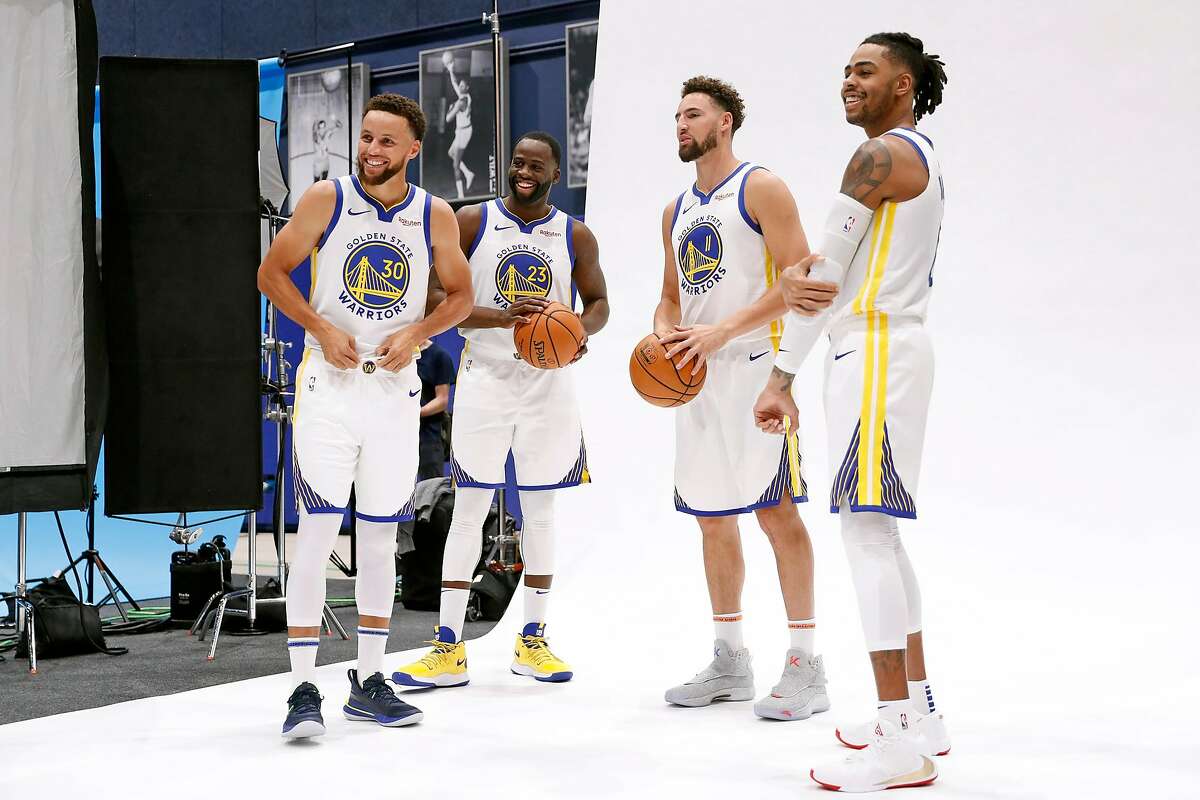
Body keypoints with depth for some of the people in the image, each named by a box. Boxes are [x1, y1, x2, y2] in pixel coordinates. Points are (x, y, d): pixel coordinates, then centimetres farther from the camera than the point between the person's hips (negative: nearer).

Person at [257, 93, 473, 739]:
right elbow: (272, 274, 1)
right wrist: (321, 328, -13)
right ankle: (303, 690, -5)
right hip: (329, 383, -3)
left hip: (395, 388, 3)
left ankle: (368, 683, 20)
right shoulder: (325, 199, -4)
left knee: (380, 535, 9)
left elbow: (459, 295, 11)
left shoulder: (435, 216, 2)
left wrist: (415, 333, -7)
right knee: (317, 528, -10)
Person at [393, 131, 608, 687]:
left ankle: (532, 641, 19)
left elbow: (598, 301, 12)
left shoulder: (576, 235, 4)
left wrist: (581, 333, -11)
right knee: (469, 509, -3)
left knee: (540, 509, 8)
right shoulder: (472, 221, -2)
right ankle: (449, 650, 1)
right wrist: (503, 318, -22)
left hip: (548, 381, 2)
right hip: (485, 376, -2)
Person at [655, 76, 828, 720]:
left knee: (775, 510, -8)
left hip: (752, 365, -8)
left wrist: (722, 331, -20)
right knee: (712, 515, 9)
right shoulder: (677, 211, 18)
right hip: (694, 375, 8)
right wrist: (665, 330, 1)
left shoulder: (760, 189, -4)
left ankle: (805, 666, -3)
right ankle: (729, 661, 19)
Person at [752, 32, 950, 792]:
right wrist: (799, 277, -1)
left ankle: (901, 745, -14)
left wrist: (781, 377, -10)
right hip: (895, 348, 10)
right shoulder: (921, 159, 22)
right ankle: (920, 714, 19)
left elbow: (828, 272, -13)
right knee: (878, 534, 14)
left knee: (867, 532, -13)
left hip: (875, 350, -10)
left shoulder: (882, 155, -11)